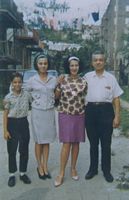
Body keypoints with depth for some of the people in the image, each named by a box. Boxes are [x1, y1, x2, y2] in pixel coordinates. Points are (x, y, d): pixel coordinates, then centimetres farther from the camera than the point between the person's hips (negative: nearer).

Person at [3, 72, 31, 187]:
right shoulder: (8, 97, -5)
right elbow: (5, 114, -3)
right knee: (12, 150, 7)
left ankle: (23, 173, 25)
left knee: (24, 150, 9)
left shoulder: (27, 95, -1)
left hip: (23, 123, 2)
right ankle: (12, 175, 21)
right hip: (12, 124, -2)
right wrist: (5, 130, -7)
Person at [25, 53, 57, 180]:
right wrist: (33, 101, 3)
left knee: (47, 141, 10)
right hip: (37, 113, -2)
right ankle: (39, 167, 21)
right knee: (39, 141, 6)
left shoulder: (53, 80, 3)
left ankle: (45, 166, 22)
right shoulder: (31, 80, -5)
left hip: (50, 112, 2)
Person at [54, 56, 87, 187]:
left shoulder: (83, 82, 2)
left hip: (79, 115, 2)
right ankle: (61, 173, 6)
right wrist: (58, 85, -9)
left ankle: (73, 168, 26)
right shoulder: (63, 80, -2)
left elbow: (85, 98, 11)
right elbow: (56, 96, 4)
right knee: (66, 144, -4)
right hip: (65, 115, -2)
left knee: (76, 143, 10)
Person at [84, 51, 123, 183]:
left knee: (106, 143, 7)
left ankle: (106, 170, 23)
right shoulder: (87, 77, 6)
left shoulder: (111, 78, 3)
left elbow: (116, 99, 2)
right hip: (90, 110, 1)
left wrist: (117, 116, -3)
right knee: (93, 143, 13)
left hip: (106, 110, -1)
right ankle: (93, 169, 28)